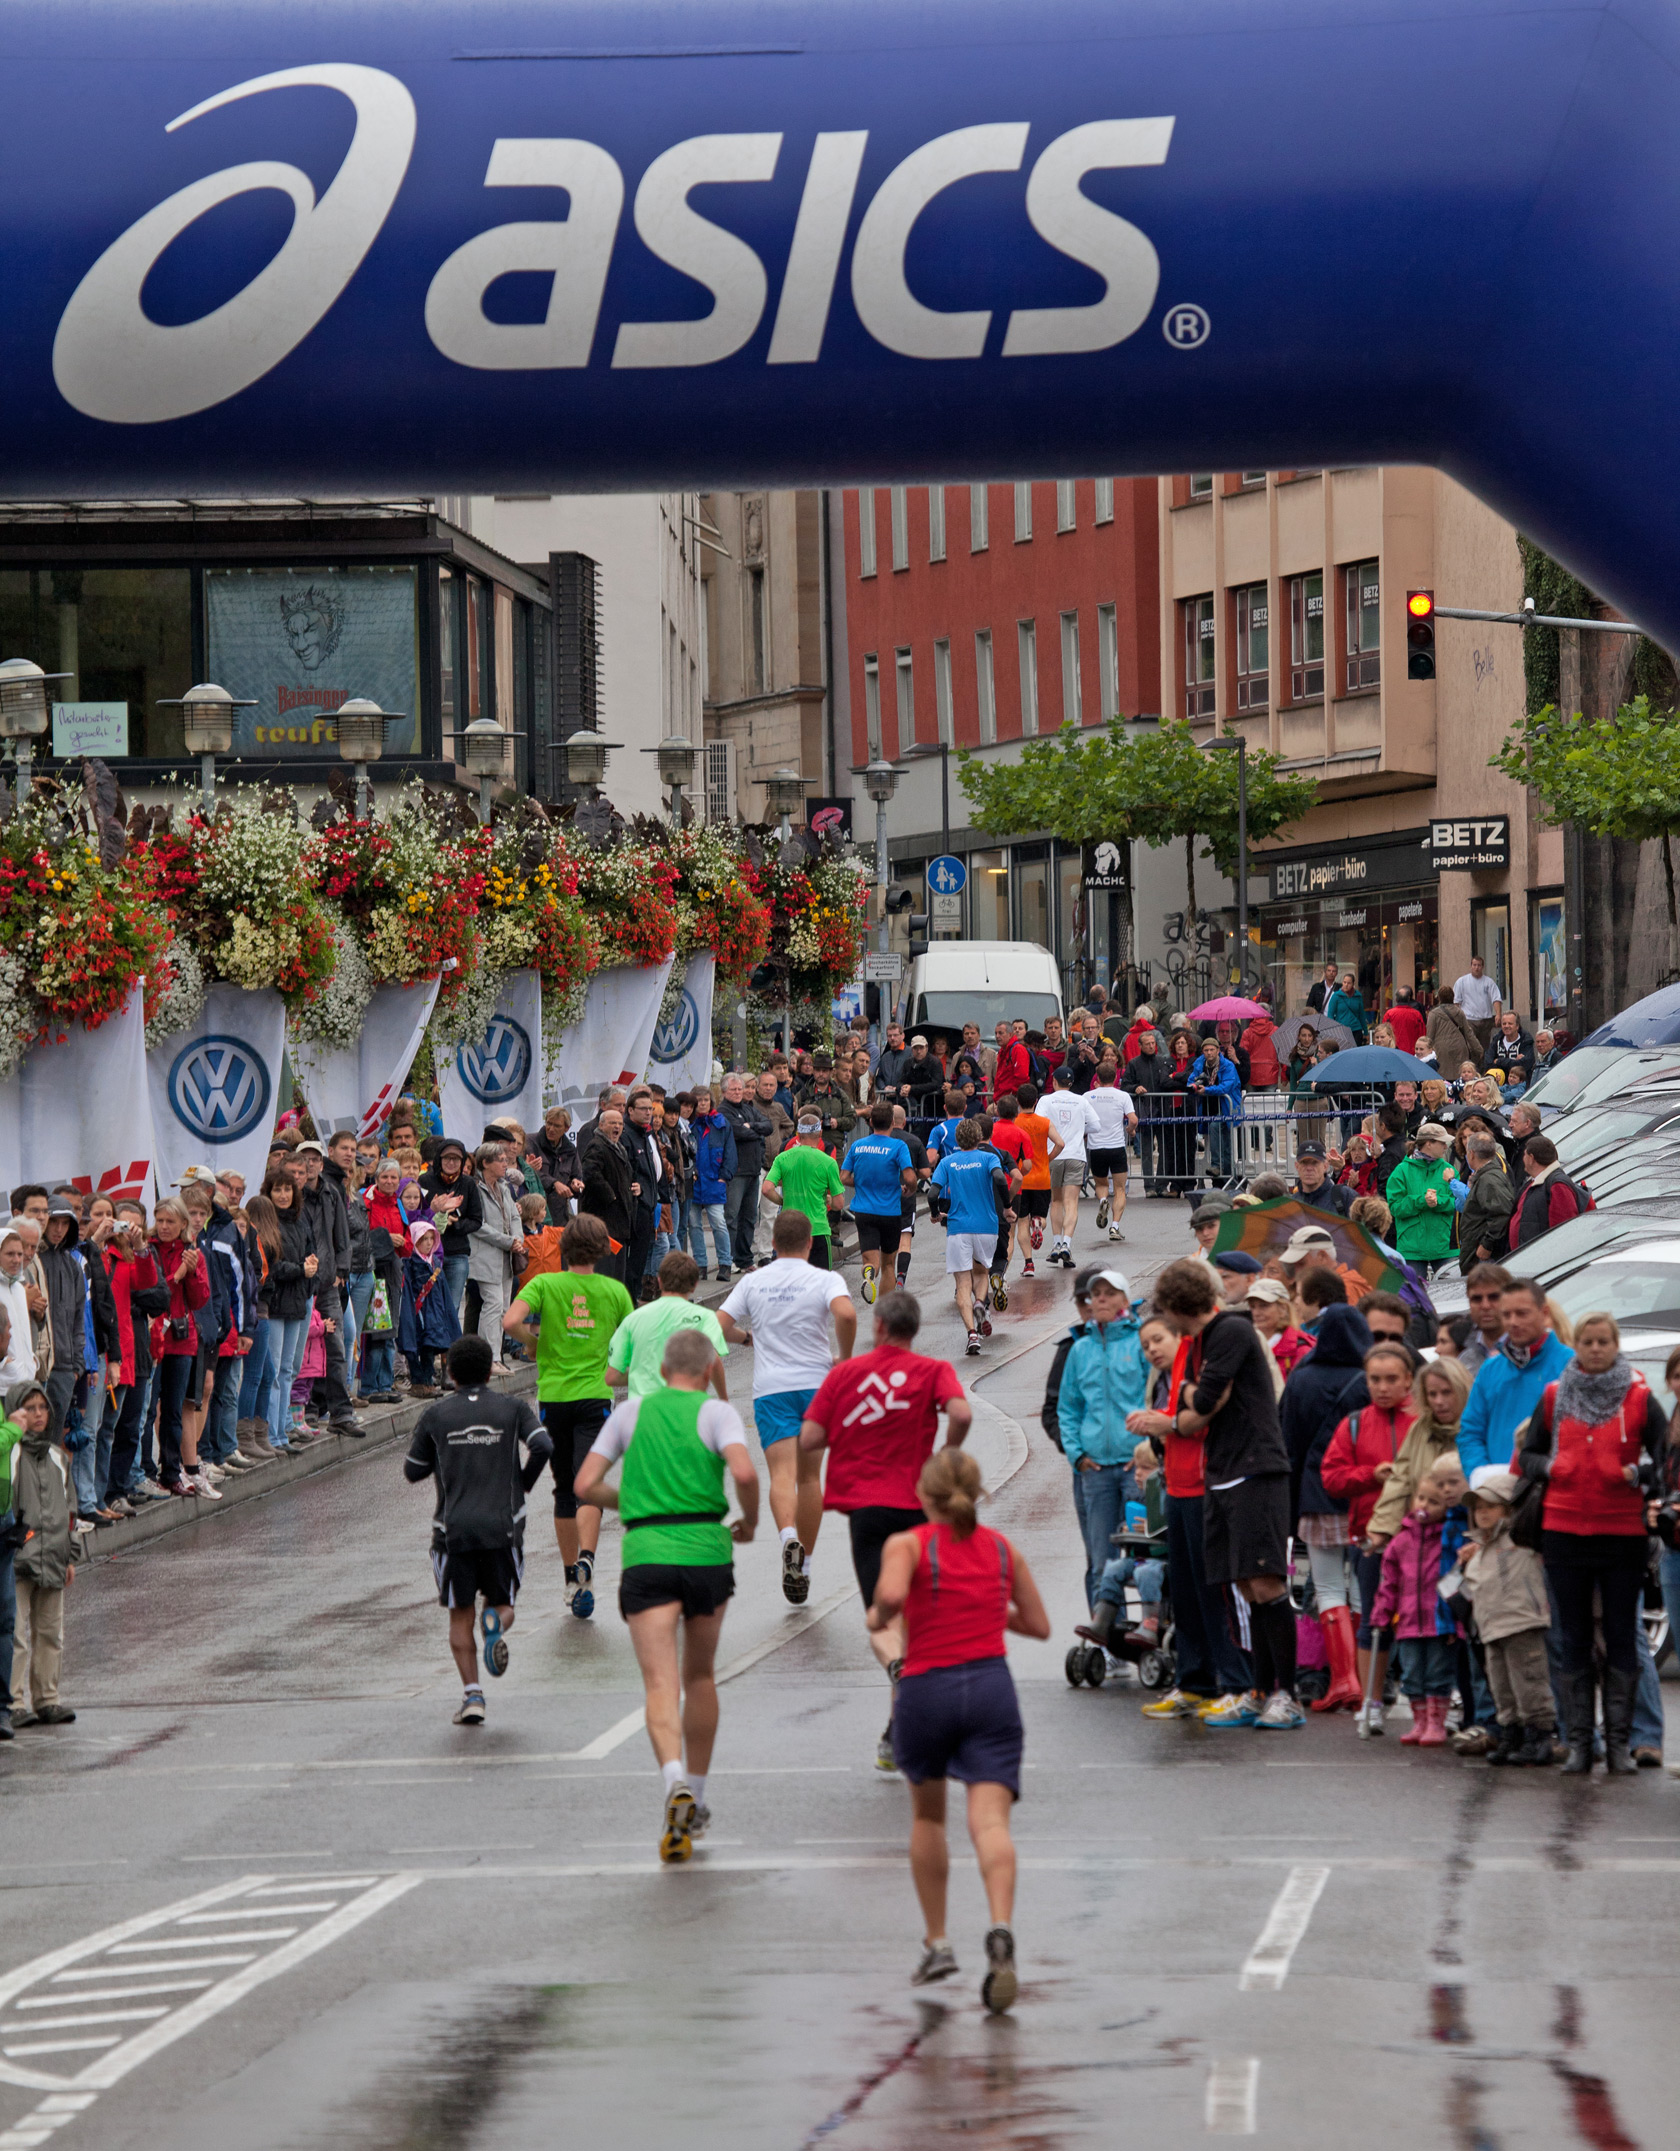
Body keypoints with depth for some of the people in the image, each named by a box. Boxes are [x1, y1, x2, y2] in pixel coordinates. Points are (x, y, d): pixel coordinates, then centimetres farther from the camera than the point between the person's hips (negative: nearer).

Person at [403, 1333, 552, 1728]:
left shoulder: (435, 1416, 4)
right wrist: (524, 1483, 7)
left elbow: (413, 1472, 10)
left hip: (454, 1528, 0)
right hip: (503, 1525, 0)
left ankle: (471, 1693, -6)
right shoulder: (512, 1408, 4)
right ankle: (496, 1623, -21)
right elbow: (543, 1446, -10)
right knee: (502, 1603, 16)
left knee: (460, 1615, 7)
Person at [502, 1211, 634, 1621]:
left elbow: (511, 1322, -16)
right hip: (596, 1395, -1)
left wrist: (536, 1343, 3)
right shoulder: (615, 1290, 2)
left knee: (564, 1491, 13)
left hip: (553, 1396, 1)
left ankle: (571, 1575, 20)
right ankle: (585, 1558, -32)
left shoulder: (545, 1285, -1)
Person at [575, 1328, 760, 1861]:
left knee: (661, 1684, -8)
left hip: (646, 1555, 0)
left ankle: (676, 1783, -34)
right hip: (706, 1552, 0)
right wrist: (750, 1522, 4)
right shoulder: (717, 1412, 4)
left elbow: (585, 1486, 9)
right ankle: (696, 1802, 27)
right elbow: (744, 1472, -14)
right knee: (700, 1677, 19)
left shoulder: (632, 1411, 12)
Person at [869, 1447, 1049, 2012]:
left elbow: (891, 1592, -21)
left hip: (926, 1689, -1)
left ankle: (937, 1942, 25)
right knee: (990, 1821, -11)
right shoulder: (1001, 1548, 13)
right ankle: (1000, 1931, -36)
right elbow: (1038, 1624, 19)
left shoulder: (908, 1545, 1)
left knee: (927, 1815, 22)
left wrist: (879, 1617, 0)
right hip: (992, 1687, 1)